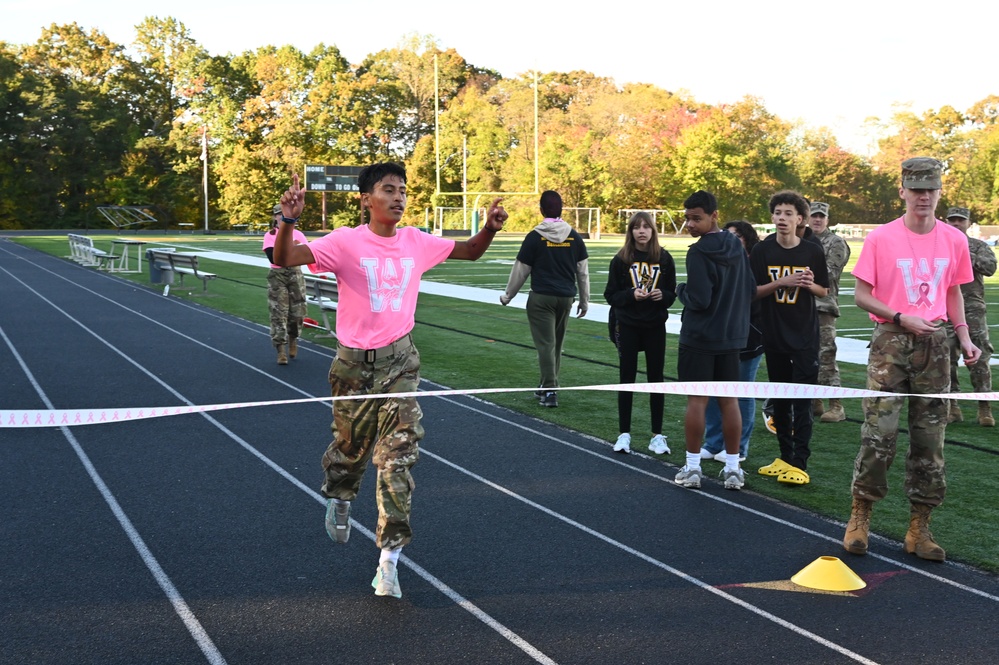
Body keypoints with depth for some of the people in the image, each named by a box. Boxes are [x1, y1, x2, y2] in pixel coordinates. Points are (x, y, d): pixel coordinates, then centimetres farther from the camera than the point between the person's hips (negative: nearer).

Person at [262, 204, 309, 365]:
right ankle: (281, 351, -1)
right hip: (277, 276, -2)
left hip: (295, 275, 2)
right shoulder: (270, 236, -2)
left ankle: (293, 340, 32)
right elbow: (273, 258, -15)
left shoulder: (298, 234, 4)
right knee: (278, 313, -5)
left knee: (297, 311, 4)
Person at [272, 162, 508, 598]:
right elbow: (284, 260, -20)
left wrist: (490, 228, -3)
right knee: (350, 448, 15)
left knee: (398, 456, -9)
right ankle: (339, 499, 51)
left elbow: (469, 252, 17)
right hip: (355, 363, -2)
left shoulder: (417, 242, 2)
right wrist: (288, 220, -39)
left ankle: (389, 557, -4)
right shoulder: (345, 242, -10)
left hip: (400, 361, 2)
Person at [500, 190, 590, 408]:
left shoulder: (535, 237, -7)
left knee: (545, 343, -3)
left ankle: (549, 391, -7)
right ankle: (548, 386, 26)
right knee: (556, 344, 16)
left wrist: (508, 295, 10)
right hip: (566, 297, 4)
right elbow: (583, 271, 8)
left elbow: (521, 270, -3)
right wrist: (584, 300, 18)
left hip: (541, 297, -4)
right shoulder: (574, 236, 3)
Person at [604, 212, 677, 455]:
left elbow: (672, 294, 6)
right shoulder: (621, 260, -3)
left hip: (655, 327, 1)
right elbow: (610, 295, -2)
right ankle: (624, 434, 13)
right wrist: (631, 294, -19)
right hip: (628, 327, -1)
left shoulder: (664, 259, 0)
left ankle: (657, 435, 14)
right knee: (627, 379, 4)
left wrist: (662, 295, -16)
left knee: (656, 379, 5)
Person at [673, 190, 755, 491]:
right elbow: (750, 290, 11)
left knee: (696, 401, 1)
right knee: (729, 401, 9)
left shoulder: (698, 252, -16)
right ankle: (733, 469, 14)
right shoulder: (737, 247, 6)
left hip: (698, 338, -6)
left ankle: (692, 468, 7)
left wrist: (680, 290, 0)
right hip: (732, 337, 6)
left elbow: (698, 300, -19)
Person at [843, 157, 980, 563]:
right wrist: (902, 318, -14)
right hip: (890, 343, -3)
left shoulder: (954, 240, 6)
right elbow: (862, 295, -3)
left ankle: (919, 529, 15)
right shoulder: (880, 239, -4)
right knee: (879, 432, -9)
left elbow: (953, 292, 16)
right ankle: (860, 518, 6)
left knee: (929, 438, 6)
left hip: (934, 345, 4)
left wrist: (964, 337, 4)